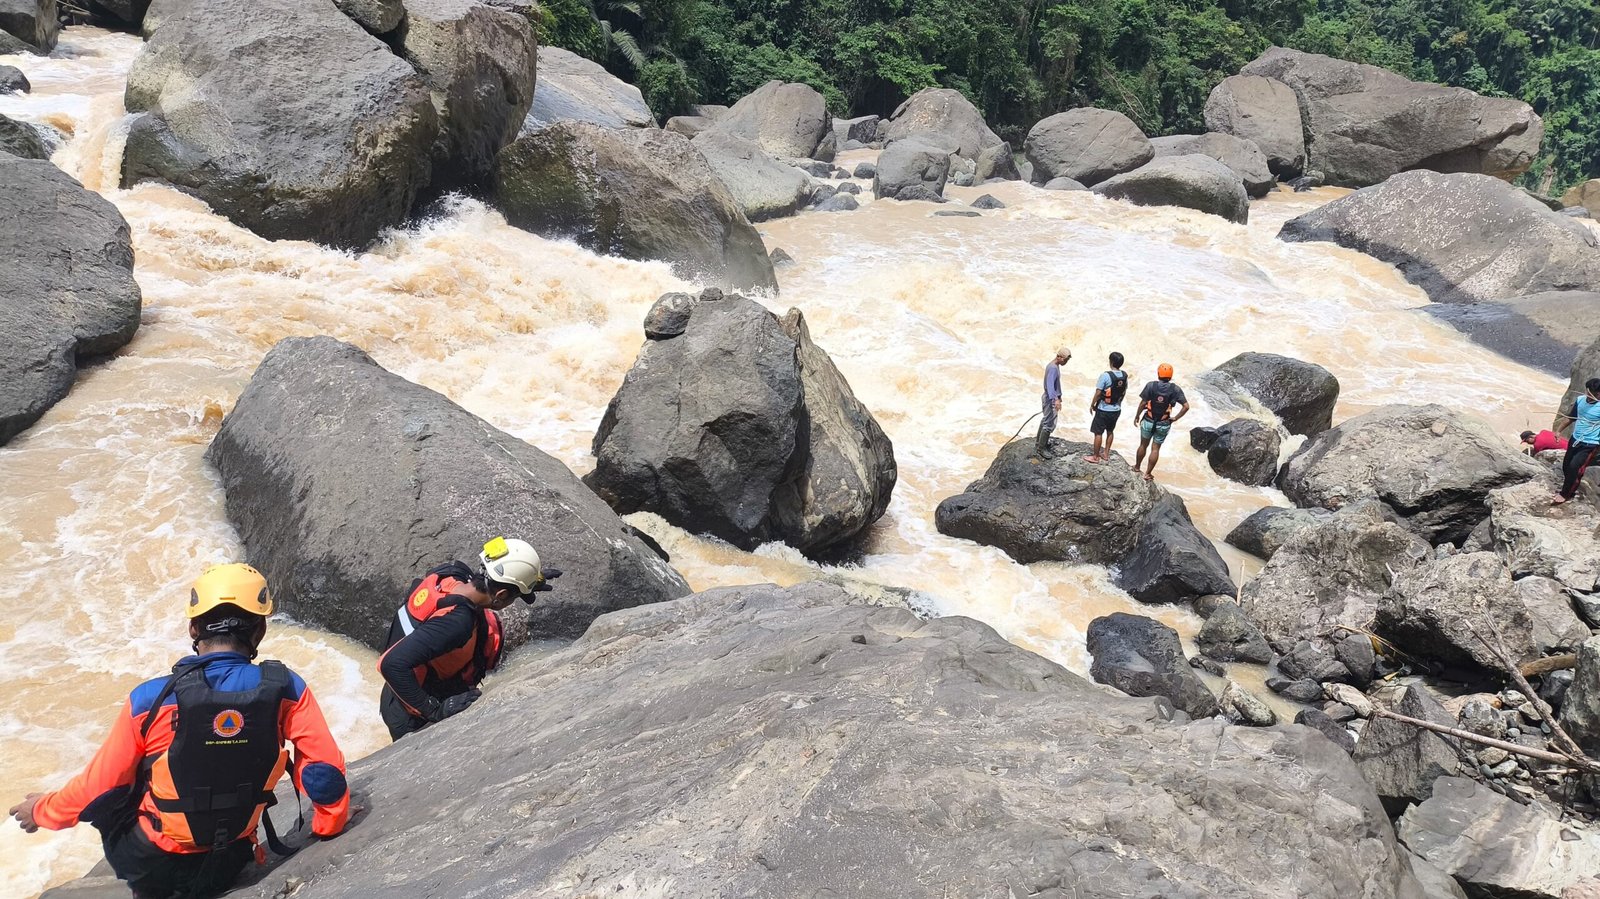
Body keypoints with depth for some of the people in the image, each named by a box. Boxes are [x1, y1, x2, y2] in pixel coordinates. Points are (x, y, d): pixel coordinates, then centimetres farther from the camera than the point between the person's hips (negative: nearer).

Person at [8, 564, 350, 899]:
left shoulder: (150, 699, -19)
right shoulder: (285, 690, -18)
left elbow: (99, 788, -8)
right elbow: (324, 773, -16)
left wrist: (42, 811, 12)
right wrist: (329, 826, 4)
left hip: (148, 865, -2)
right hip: (226, 870, 2)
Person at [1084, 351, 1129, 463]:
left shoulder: (1105, 376, -23)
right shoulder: (1124, 376, -4)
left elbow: (1098, 393, -18)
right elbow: (1124, 392, 8)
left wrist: (1092, 405, -4)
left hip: (1103, 410, -6)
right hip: (1116, 410, 6)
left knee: (1098, 433, 6)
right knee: (1110, 431, 22)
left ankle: (1095, 456, 15)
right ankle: (1106, 454, 32)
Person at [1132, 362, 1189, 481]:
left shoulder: (1151, 385, -12)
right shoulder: (1175, 389, -9)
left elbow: (1143, 403, -10)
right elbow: (1186, 406, -12)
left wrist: (1137, 416, 3)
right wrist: (1175, 418, -2)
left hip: (1148, 421, 0)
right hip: (1164, 425, 0)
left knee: (1143, 445, 20)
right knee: (1155, 449, 11)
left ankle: (1137, 466, 36)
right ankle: (1148, 473, 15)